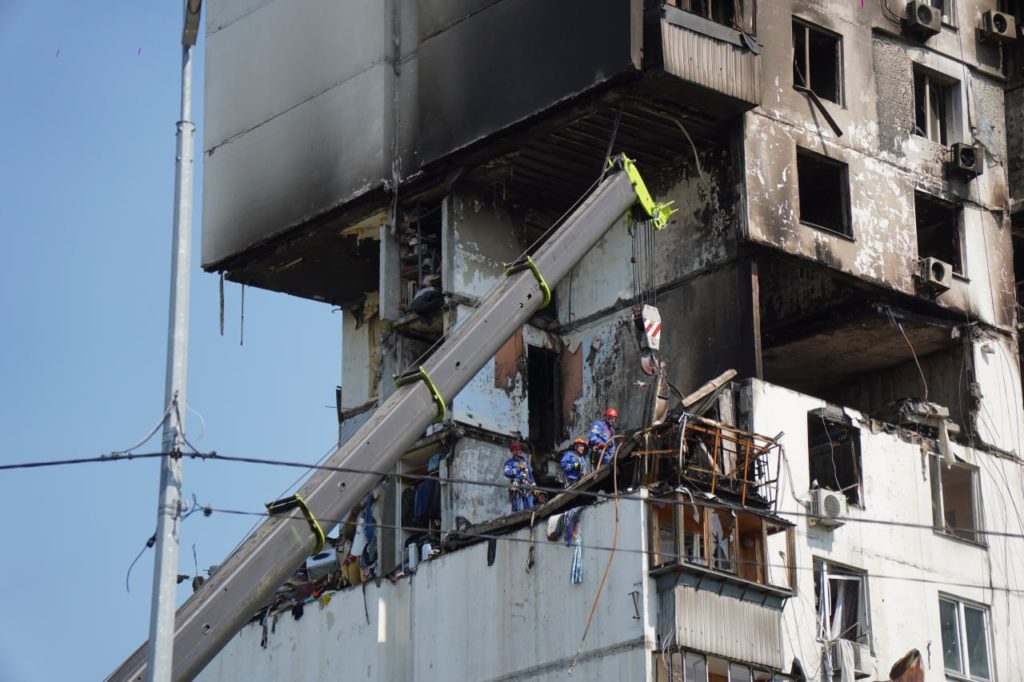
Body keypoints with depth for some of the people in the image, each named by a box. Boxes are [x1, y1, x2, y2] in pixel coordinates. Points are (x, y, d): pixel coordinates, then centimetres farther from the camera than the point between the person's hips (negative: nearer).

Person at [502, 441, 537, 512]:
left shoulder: (525, 461, 24)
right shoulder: (509, 462, 7)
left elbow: (530, 474, 28)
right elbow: (507, 473, -12)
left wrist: (534, 487, 22)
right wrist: (519, 468, -11)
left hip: (527, 490, 5)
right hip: (516, 489, -5)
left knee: (529, 509, -3)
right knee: (519, 510, -14)